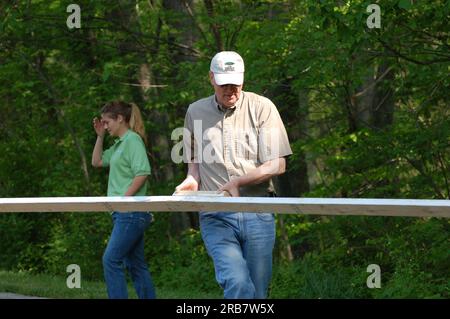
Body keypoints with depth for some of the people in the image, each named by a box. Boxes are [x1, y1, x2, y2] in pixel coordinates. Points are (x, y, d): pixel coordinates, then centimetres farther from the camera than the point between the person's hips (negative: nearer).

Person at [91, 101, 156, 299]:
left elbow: (142, 173, -19)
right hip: (124, 213, 10)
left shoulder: (133, 140, -10)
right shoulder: (119, 144, 18)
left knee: (111, 260, -12)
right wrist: (100, 136, 18)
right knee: (135, 264, 10)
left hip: (131, 211, -10)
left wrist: (123, 199, -18)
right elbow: (97, 162, 28)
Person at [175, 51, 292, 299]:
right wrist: (192, 179, 3)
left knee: (258, 289, 1)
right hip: (215, 216, 0)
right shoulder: (195, 112, 11)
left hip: (257, 215, 0)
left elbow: (277, 165, -2)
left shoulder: (262, 108, 2)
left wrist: (239, 181, -13)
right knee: (237, 283, -21)